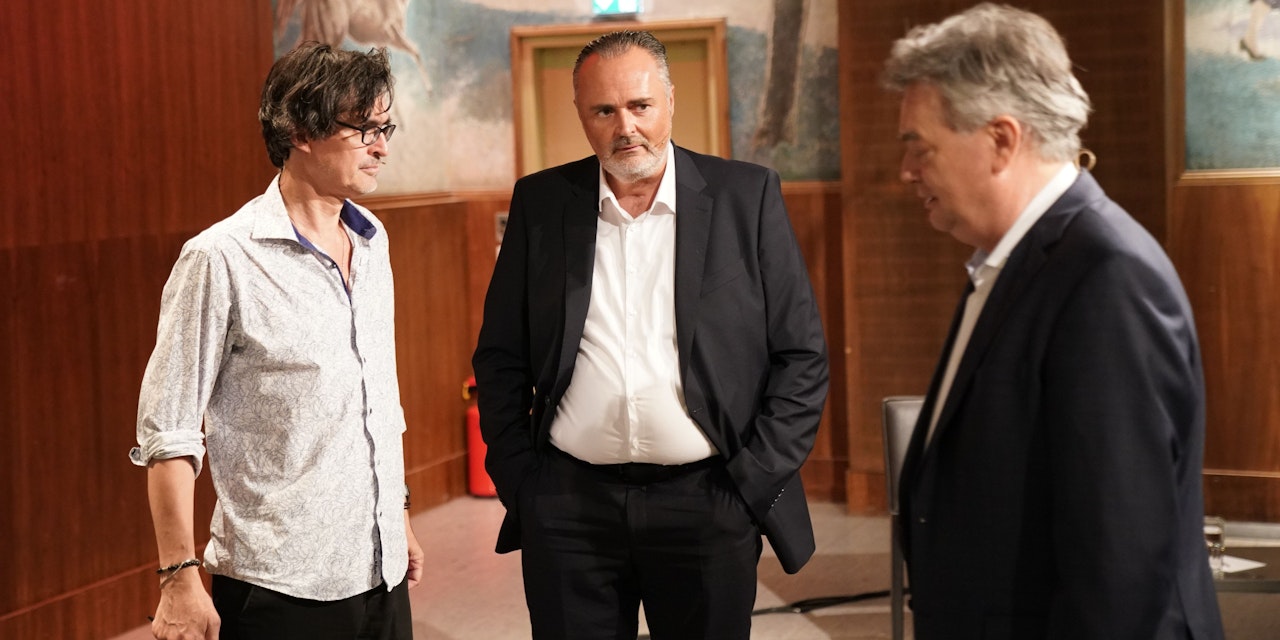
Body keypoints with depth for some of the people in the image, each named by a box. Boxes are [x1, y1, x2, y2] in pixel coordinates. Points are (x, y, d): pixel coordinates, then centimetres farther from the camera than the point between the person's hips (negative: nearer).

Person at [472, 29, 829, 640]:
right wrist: (517, 480, 2)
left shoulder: (746, 196, 0)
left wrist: (754, 481, -5)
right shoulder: (540, 203, 5)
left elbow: (802, 355, 1)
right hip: (567, 509, 1)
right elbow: (500, 357, 9)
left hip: (709, 503, -1)